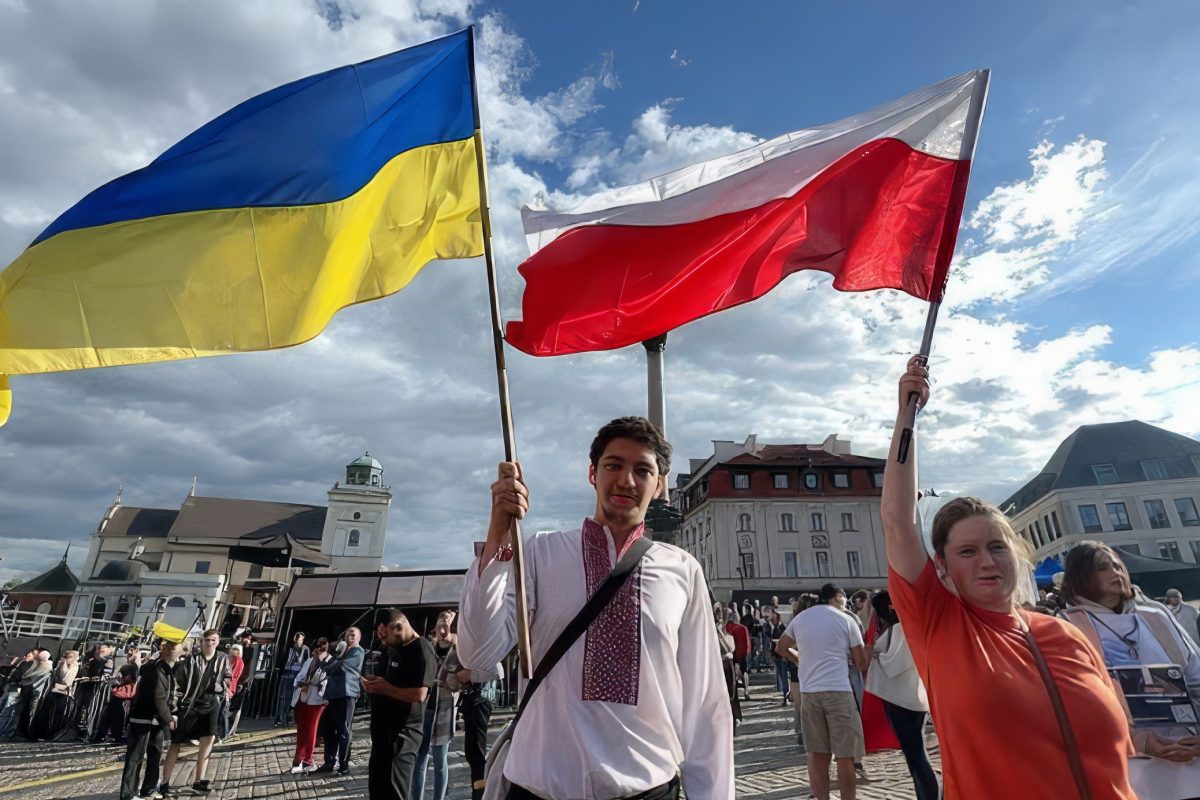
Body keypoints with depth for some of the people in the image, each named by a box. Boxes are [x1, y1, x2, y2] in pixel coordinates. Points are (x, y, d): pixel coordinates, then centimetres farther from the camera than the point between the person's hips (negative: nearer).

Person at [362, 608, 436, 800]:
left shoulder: (422, 652, -19)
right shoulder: (391, 647, 10)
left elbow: (419, 695, -26)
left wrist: (385, 688, -19)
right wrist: (373, 683, 0)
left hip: (403, 731, -9)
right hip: (383, 728, 9)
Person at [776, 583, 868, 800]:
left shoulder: (800, 619, 11)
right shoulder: (846, 619, 1)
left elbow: (780, 648, 21)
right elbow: (861, 664, 2)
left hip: (808, 691, 4)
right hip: (838, 690, -3)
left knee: (816, 753, 10)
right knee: (845, 755, 4)